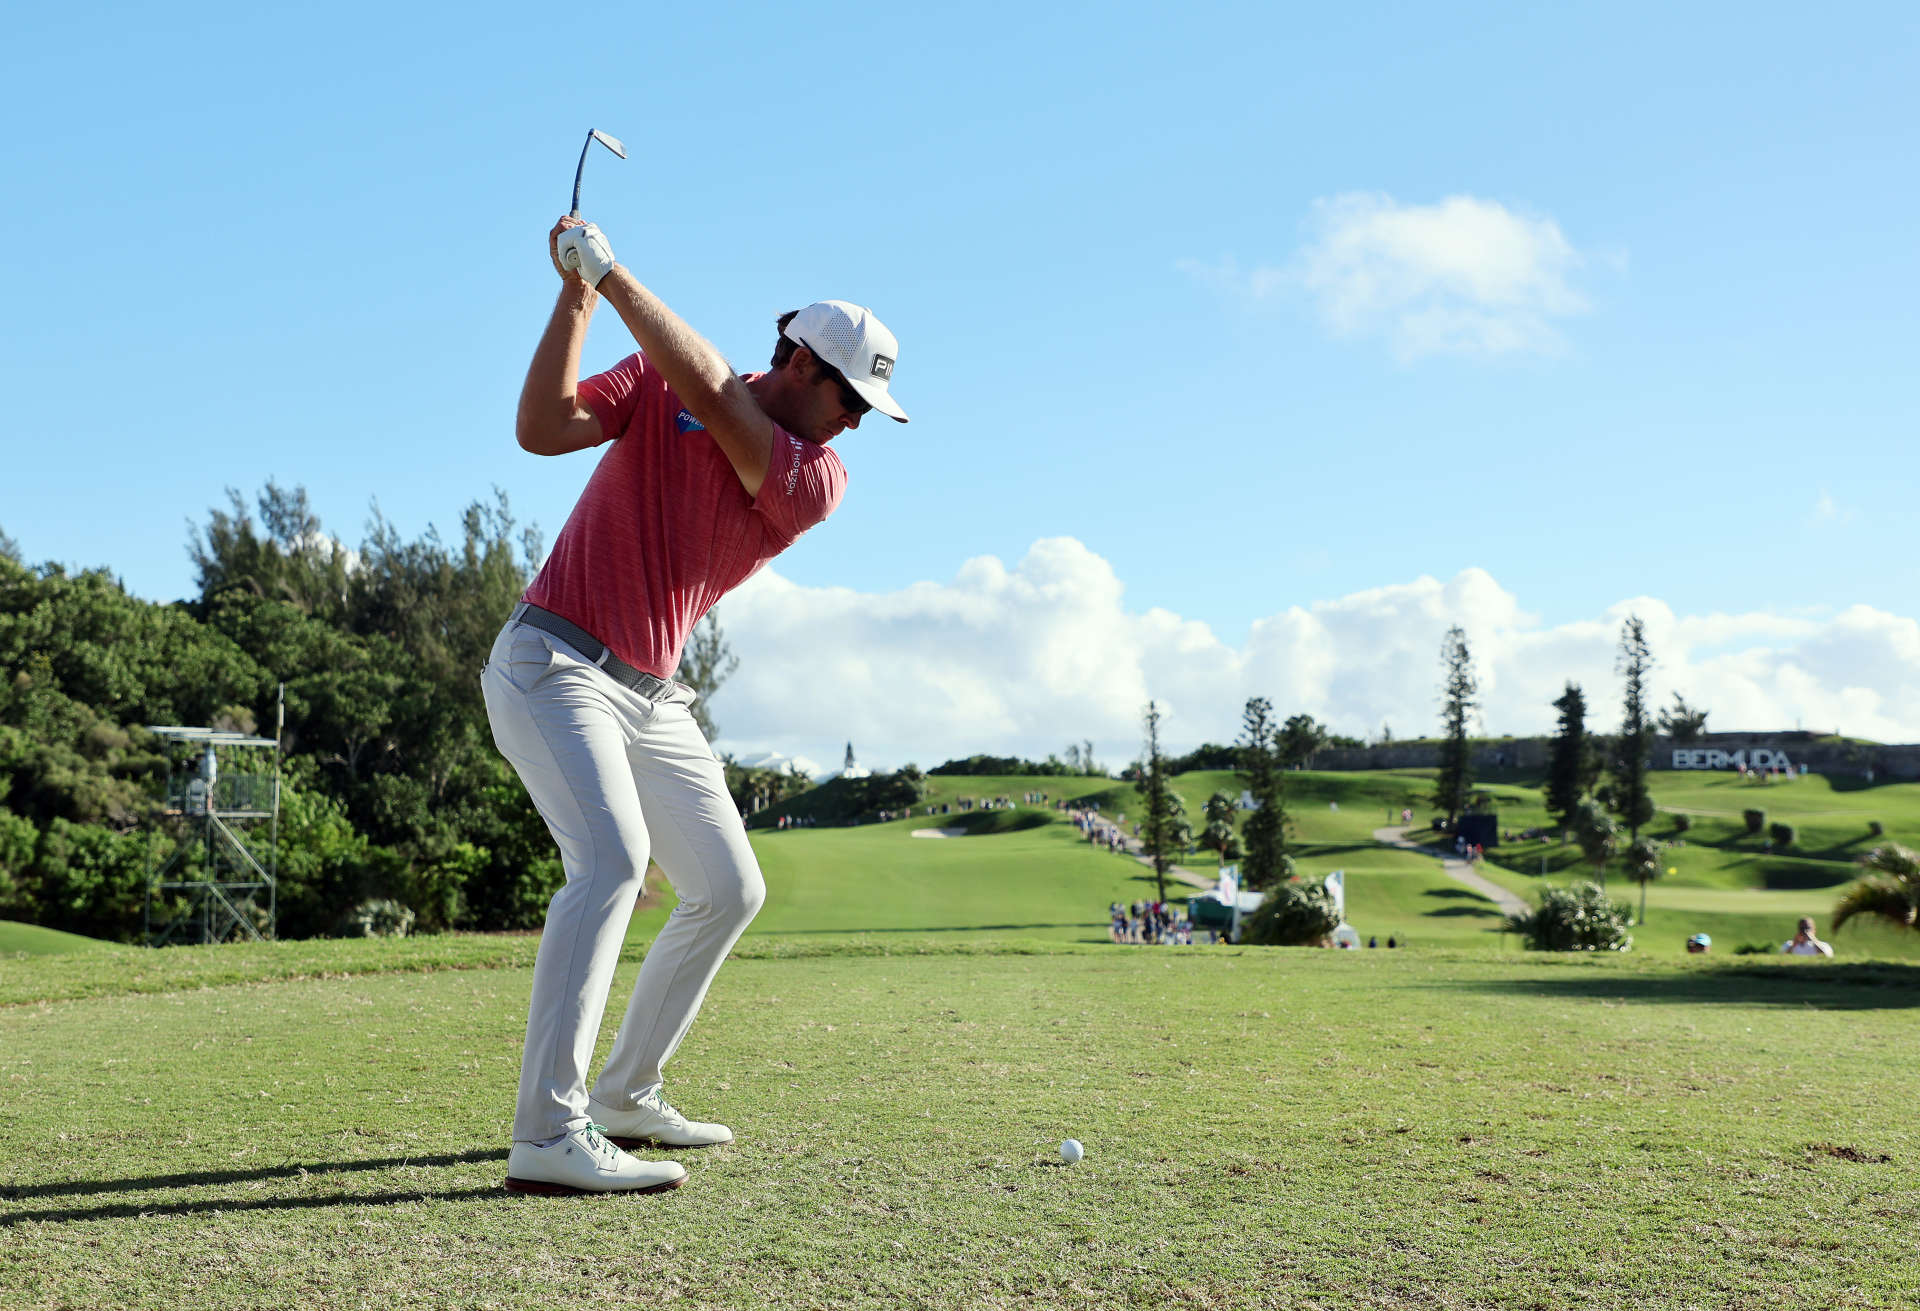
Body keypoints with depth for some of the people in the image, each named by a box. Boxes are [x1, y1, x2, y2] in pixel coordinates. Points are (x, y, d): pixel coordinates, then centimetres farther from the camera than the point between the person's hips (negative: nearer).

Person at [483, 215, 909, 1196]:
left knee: (729, 890, 6)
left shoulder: (816, 482, -2)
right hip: (553, 663, -6)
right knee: (613, 857, -26)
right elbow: (541, 430, -17)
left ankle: (624, 1096, 21)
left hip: (653, 698, 6)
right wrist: (575, 298, -23)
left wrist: (614, 277, -19)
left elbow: (711, 391, -17)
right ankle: (547, 1137, -29)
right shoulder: (653, 382, -3)